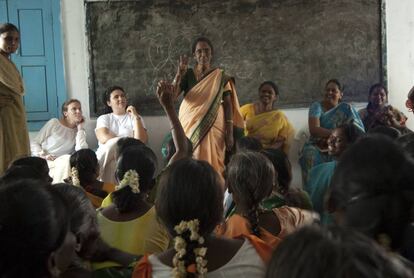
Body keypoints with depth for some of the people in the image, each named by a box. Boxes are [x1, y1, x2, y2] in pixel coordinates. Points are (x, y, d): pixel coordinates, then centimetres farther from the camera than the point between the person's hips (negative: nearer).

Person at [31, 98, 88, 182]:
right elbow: (34, 142, 4)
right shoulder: (54, 123, 3)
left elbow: (82, 152, -11)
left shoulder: (79, 131, 10)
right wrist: (43, 156, -15)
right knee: (67, 159, -32)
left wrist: (80, 128, -3)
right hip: (43, 163, -3)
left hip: (62, 165, 3)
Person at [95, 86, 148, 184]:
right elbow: (104, 138, -4)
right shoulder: (103, 118, 18)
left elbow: (141, 141, -2)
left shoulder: (135, 118, 17)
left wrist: (136, 117, -6)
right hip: (106, 155, 1)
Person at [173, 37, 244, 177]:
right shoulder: (187, 74, 5)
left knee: (212, 165, -5)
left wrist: (230, 133, -7)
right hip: (191, 127, 1)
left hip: (214, 128, 0)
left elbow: (228, 104, 1)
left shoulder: (221, 76, 4)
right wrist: (179, 72, -20)